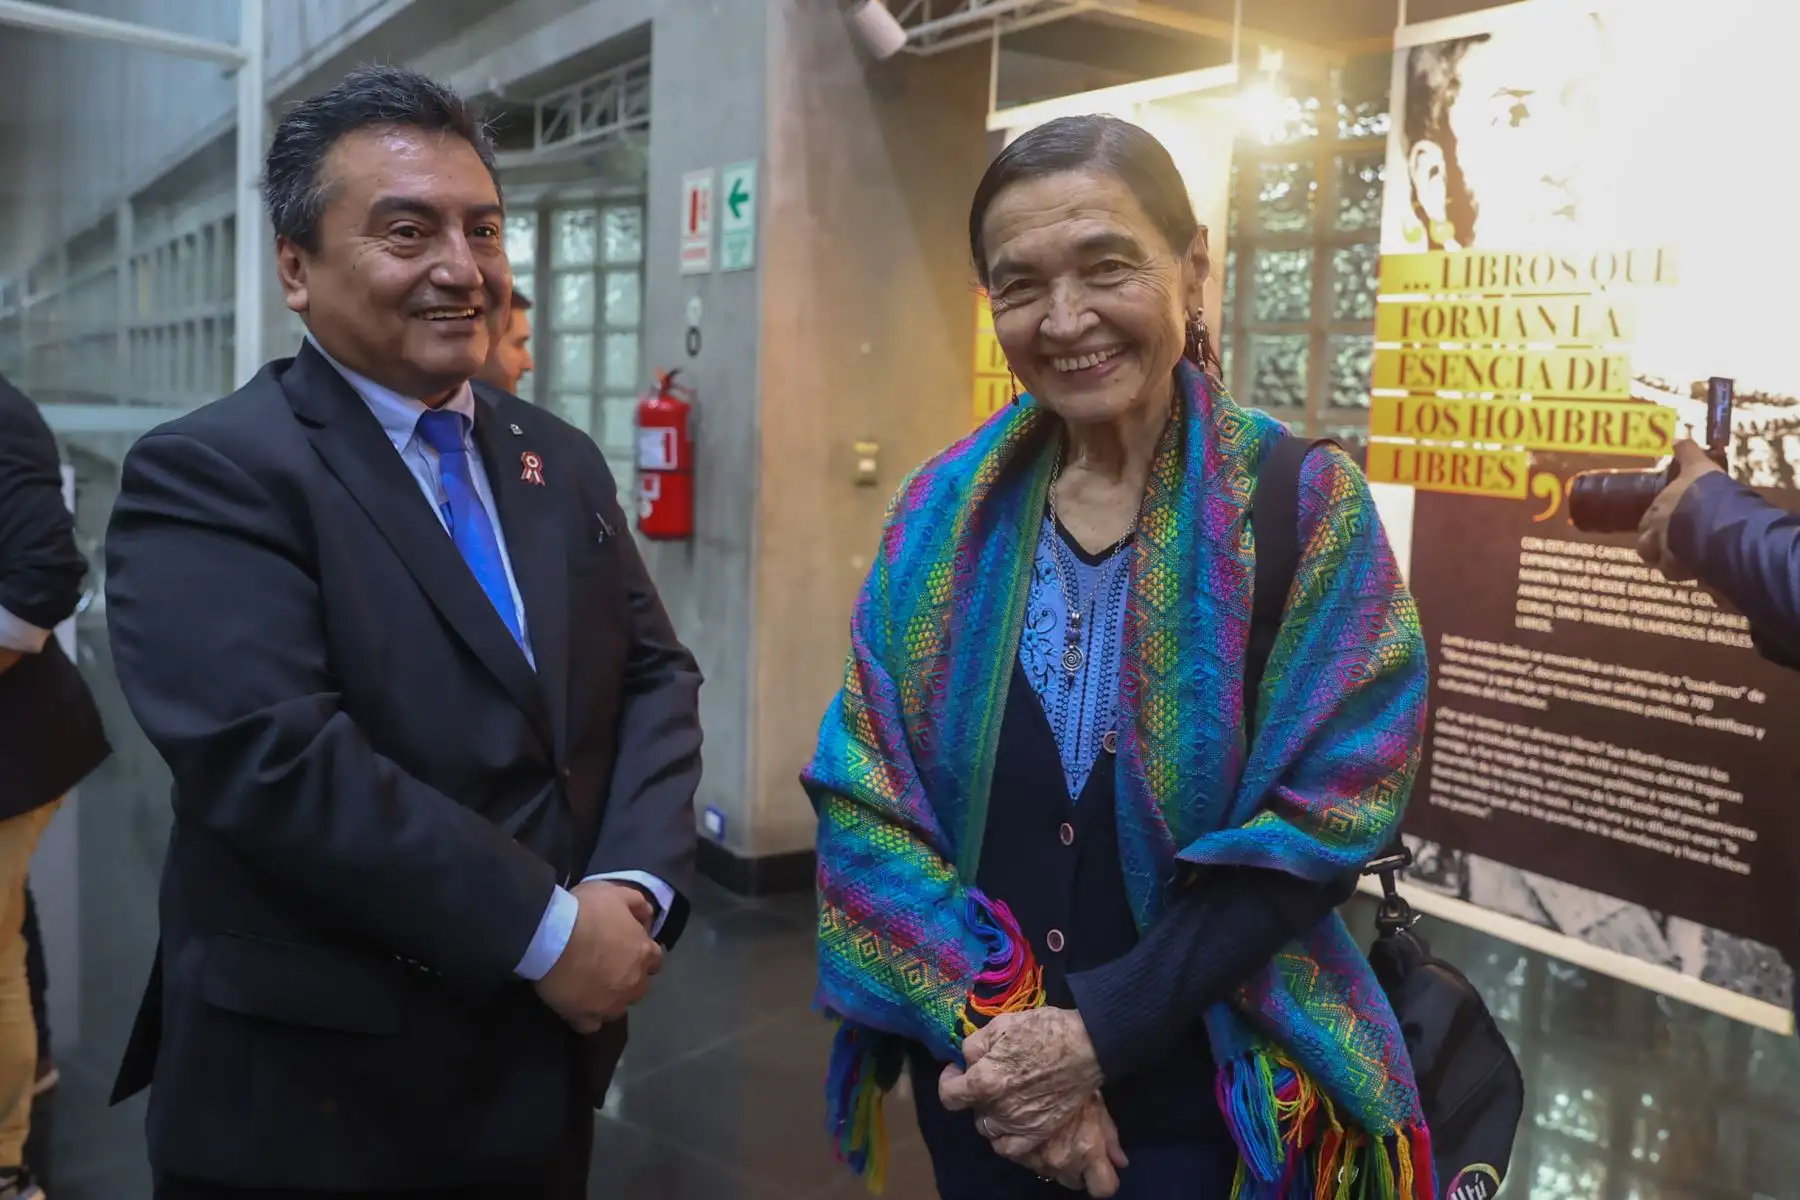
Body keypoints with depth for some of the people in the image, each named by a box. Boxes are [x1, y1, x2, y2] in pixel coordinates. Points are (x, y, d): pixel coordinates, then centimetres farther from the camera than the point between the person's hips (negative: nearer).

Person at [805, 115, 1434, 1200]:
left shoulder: (1306, 504, -10)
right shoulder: (944, 510, -3)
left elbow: (1326, 818, -14)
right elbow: (864, 793, -4)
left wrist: (1101, 1031, -17)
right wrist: (987, 1025, -14)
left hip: (1203, 1091, -2)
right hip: (978, 1073, 3)